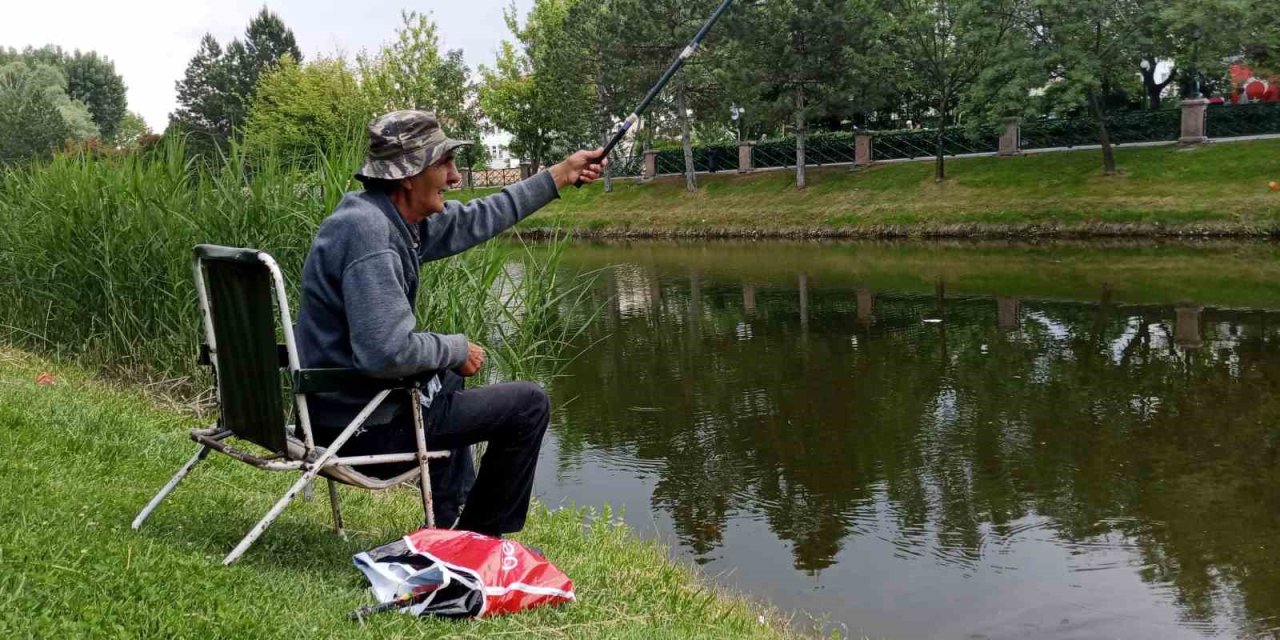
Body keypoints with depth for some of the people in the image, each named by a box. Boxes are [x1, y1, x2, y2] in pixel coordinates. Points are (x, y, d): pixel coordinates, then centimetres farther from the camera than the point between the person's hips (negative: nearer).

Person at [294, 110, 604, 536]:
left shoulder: (390, 216, 4)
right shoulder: (369, 233, -26)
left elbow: (472, 221, 16)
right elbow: (388, 353, -34)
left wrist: (557, 177, 20)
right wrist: (457, 349, -15)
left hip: (333, 407, 10)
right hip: (365, 426, -10)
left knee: (448, 375, 36)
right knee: (528, 404, -2)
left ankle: (449, 521, 40)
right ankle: (479, 537, 15)